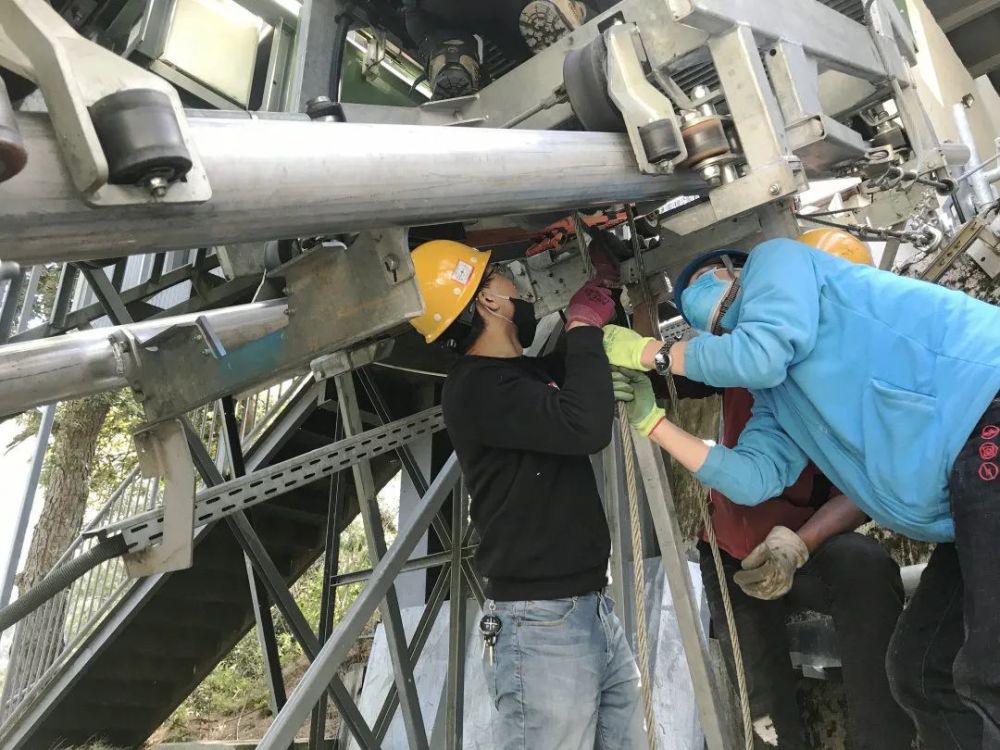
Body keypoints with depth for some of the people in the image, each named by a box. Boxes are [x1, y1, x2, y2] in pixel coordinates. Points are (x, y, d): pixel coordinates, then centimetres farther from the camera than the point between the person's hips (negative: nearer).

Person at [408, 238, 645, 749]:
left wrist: (601, 287, 23)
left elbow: (579, 370, 34)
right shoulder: (477, 387, -15)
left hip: (594, 611, 9)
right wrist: (584, 326, -13)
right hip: (541, 628, -9)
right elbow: (587, 427, -28)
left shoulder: (527, 373, 14)